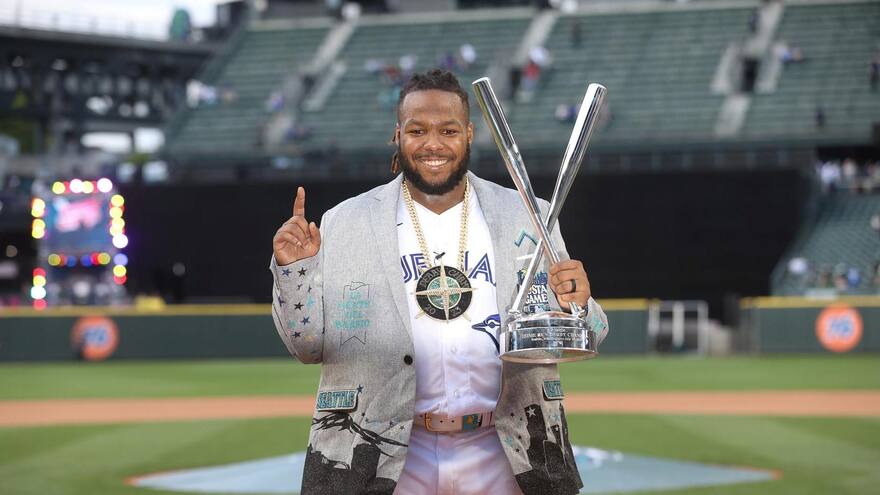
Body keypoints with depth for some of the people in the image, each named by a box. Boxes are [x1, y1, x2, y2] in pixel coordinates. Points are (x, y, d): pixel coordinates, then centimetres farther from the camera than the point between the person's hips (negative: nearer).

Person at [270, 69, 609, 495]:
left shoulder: (527, 220, 5)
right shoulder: (344, 225, 3)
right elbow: (309, 346, 4)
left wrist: (576, 307, -17)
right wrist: (293, 269, -12)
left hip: (500, 457, 1)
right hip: (382, 459, -1)